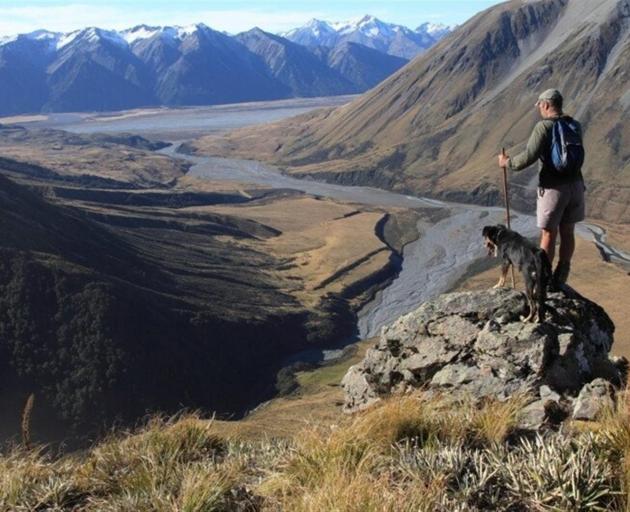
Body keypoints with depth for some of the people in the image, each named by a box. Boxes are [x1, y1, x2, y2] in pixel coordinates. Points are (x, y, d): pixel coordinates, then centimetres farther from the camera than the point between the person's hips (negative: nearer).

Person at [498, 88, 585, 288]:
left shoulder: (544, 127, -14)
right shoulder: (576, 126, 7)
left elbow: (528, 157, -21)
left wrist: (508, 162, -3)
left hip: (553, 188, -6)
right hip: (575, 185, 6)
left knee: (548, 235, 5)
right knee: (567, 232, 14)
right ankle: (560, 278, 24)